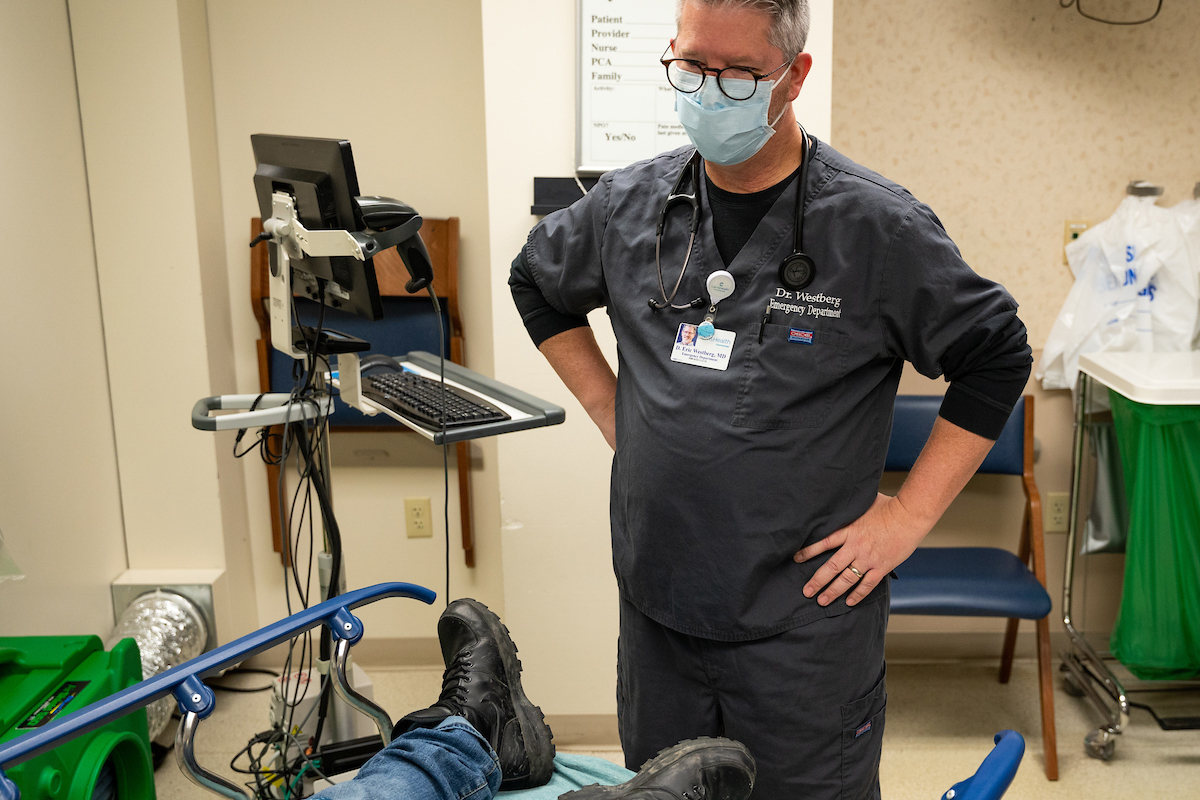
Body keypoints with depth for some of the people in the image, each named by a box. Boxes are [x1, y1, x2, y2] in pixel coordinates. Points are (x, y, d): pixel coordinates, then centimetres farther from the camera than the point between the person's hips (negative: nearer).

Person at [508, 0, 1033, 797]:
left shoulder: (878, 224, -12)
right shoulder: (631, 204, 0)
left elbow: (996, 357, -5)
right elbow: (537, 283, 19)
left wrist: (909, 516, -8)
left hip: (805, 623, -4)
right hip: (656, 607, 4)